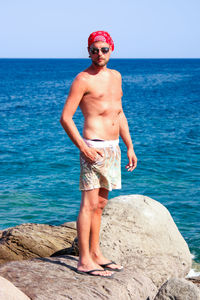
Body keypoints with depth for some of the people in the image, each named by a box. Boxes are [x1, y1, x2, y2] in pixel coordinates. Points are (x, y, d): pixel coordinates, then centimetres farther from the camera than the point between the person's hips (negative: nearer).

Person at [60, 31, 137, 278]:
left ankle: (95, 253, 22)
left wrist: (130, 147, 17)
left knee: (100, 204, 13)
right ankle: (84, 260, -3)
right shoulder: (83, 79, -8)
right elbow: (65, 117, -12)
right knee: (89, 204, -7)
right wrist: (83, 147, -19)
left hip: (113, 148, 8)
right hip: (94, 148, -8)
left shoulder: (115, 76, 16)